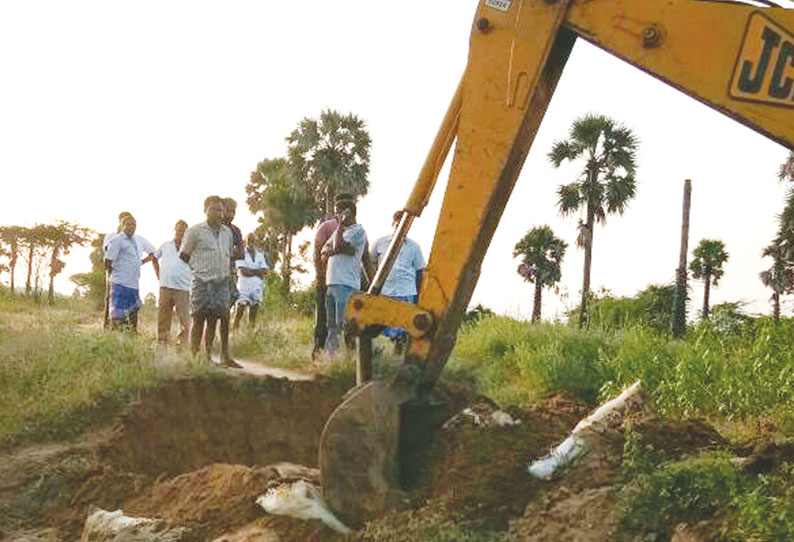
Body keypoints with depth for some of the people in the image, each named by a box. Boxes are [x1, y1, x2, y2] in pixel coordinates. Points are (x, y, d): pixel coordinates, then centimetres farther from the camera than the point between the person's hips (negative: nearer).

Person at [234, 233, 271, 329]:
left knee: (254, 308, 5)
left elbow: (265, 271, 2)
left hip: (257, 287, 4)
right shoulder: (241, 254, -2)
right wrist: (258, 271, -5)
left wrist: (250, 271, -7)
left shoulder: (261, 255, 13)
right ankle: (235, 328, -4)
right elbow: (242, 271, -13)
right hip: (244, 287, -4)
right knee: (241, 308, -10)